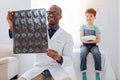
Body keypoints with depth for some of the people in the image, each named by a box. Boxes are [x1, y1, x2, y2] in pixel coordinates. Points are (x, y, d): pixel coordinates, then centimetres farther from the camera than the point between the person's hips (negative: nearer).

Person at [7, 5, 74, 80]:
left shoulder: (67, 36, 2)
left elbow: (69, 60, -4)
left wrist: (59, 58, -27)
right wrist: (12, 26, -21)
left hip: (56, 70, -1)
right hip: (38, 69, 1)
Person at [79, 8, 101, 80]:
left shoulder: (96, 28, 7)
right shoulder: (83, 27, 8)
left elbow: (98, 40, -1)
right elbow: (81, 38, -1)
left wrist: (90, 41, -18)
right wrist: (85, 40, -24)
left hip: (93, 45, 0)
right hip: (84, 45, 0)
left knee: (97, 53, -33)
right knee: (83, 53, -34)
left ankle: (98, 74, -27)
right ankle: (83, 73, -29)